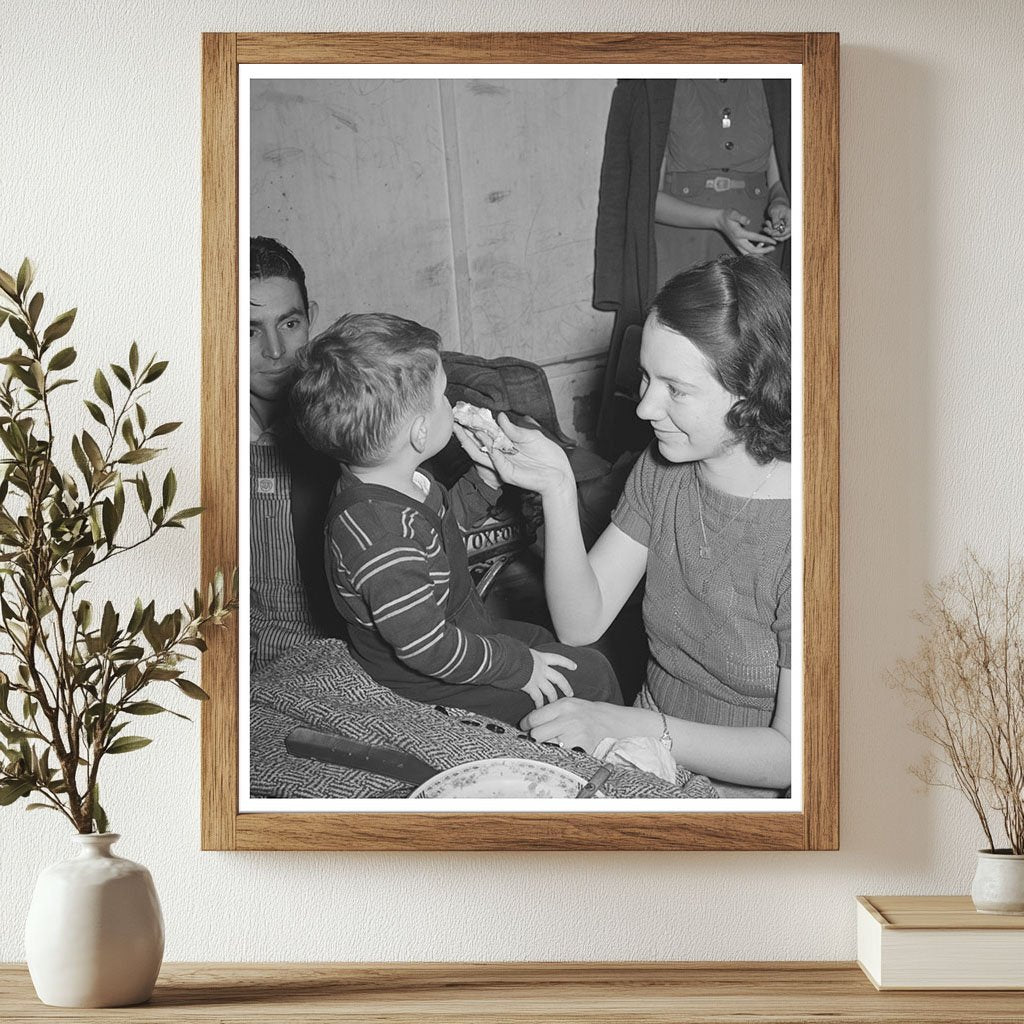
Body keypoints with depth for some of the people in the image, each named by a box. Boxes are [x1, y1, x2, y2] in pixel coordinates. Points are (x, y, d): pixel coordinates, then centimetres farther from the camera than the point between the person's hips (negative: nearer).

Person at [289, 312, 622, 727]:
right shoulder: (383, 539, -38)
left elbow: (443, 520, 18)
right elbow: (429, 649, -32)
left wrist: (487, 475, 5)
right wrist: (519, 665, -22)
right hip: (433, 690, -10)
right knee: (591, 676, -5)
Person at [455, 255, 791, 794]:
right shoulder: (661, 470, -2)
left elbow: (791, 755, -19)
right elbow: (581, 624, -2)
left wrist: (627, 725, -26)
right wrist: (558, 488, -15)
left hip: (740, 791, -6)